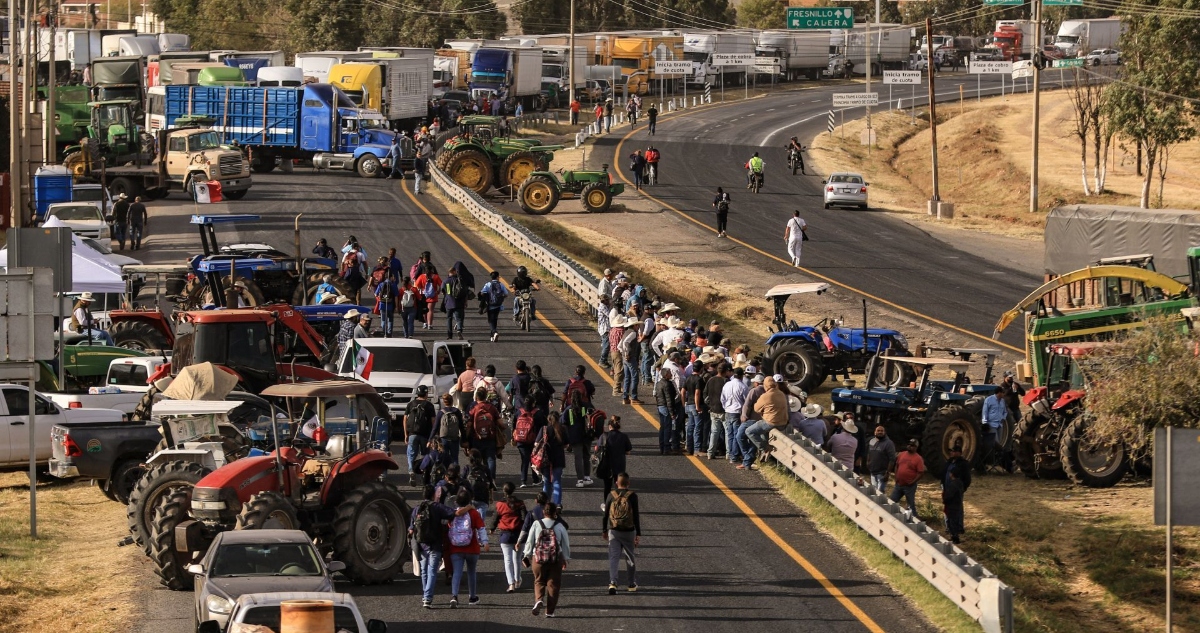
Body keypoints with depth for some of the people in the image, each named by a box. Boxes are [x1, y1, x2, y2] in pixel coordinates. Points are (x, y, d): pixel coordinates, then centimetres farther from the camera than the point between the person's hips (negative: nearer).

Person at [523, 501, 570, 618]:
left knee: (539, 581, 15)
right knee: (553, 584, 8)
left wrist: (527, 556, 14)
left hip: (538, 558, 0)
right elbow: (566, 543, 5)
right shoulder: (559, 526, -2)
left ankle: (538, 600, -13)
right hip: (556, 559, 0)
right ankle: (550, 611, 7)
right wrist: (565, 559, 17)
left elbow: (530, 541, 2)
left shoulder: (536, 524, -2)